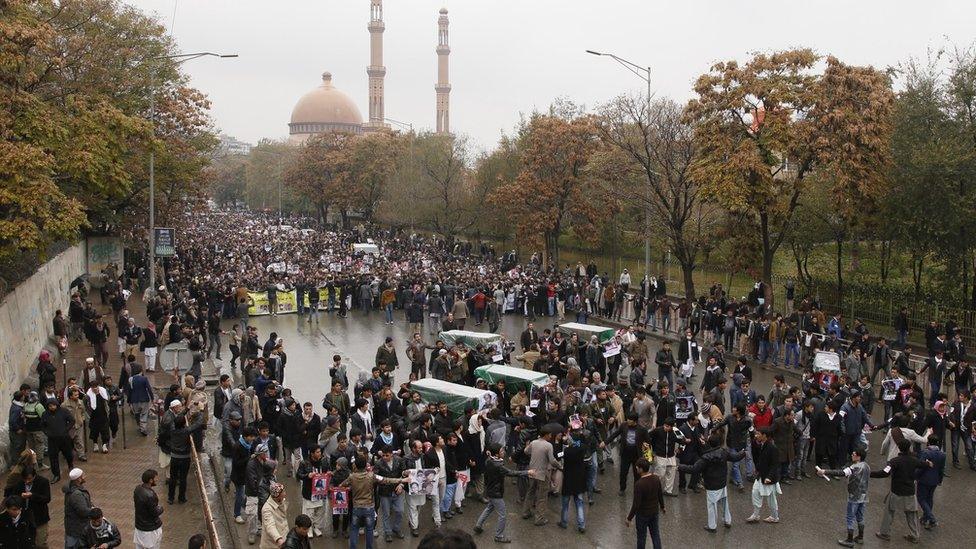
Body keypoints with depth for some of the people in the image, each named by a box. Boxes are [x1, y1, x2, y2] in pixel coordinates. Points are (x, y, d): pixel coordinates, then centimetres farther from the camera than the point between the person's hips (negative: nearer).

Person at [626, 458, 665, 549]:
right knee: (655, 534, 17)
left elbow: (636, 504, -25)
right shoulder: (656, 478, -11)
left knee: (641, 536, 14)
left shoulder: (639, 484, -30)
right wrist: (662, 506, 22)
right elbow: (660, 495, 4)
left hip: (643, 514, -5)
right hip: (655, 511, 5)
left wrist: (629, 518, -13)